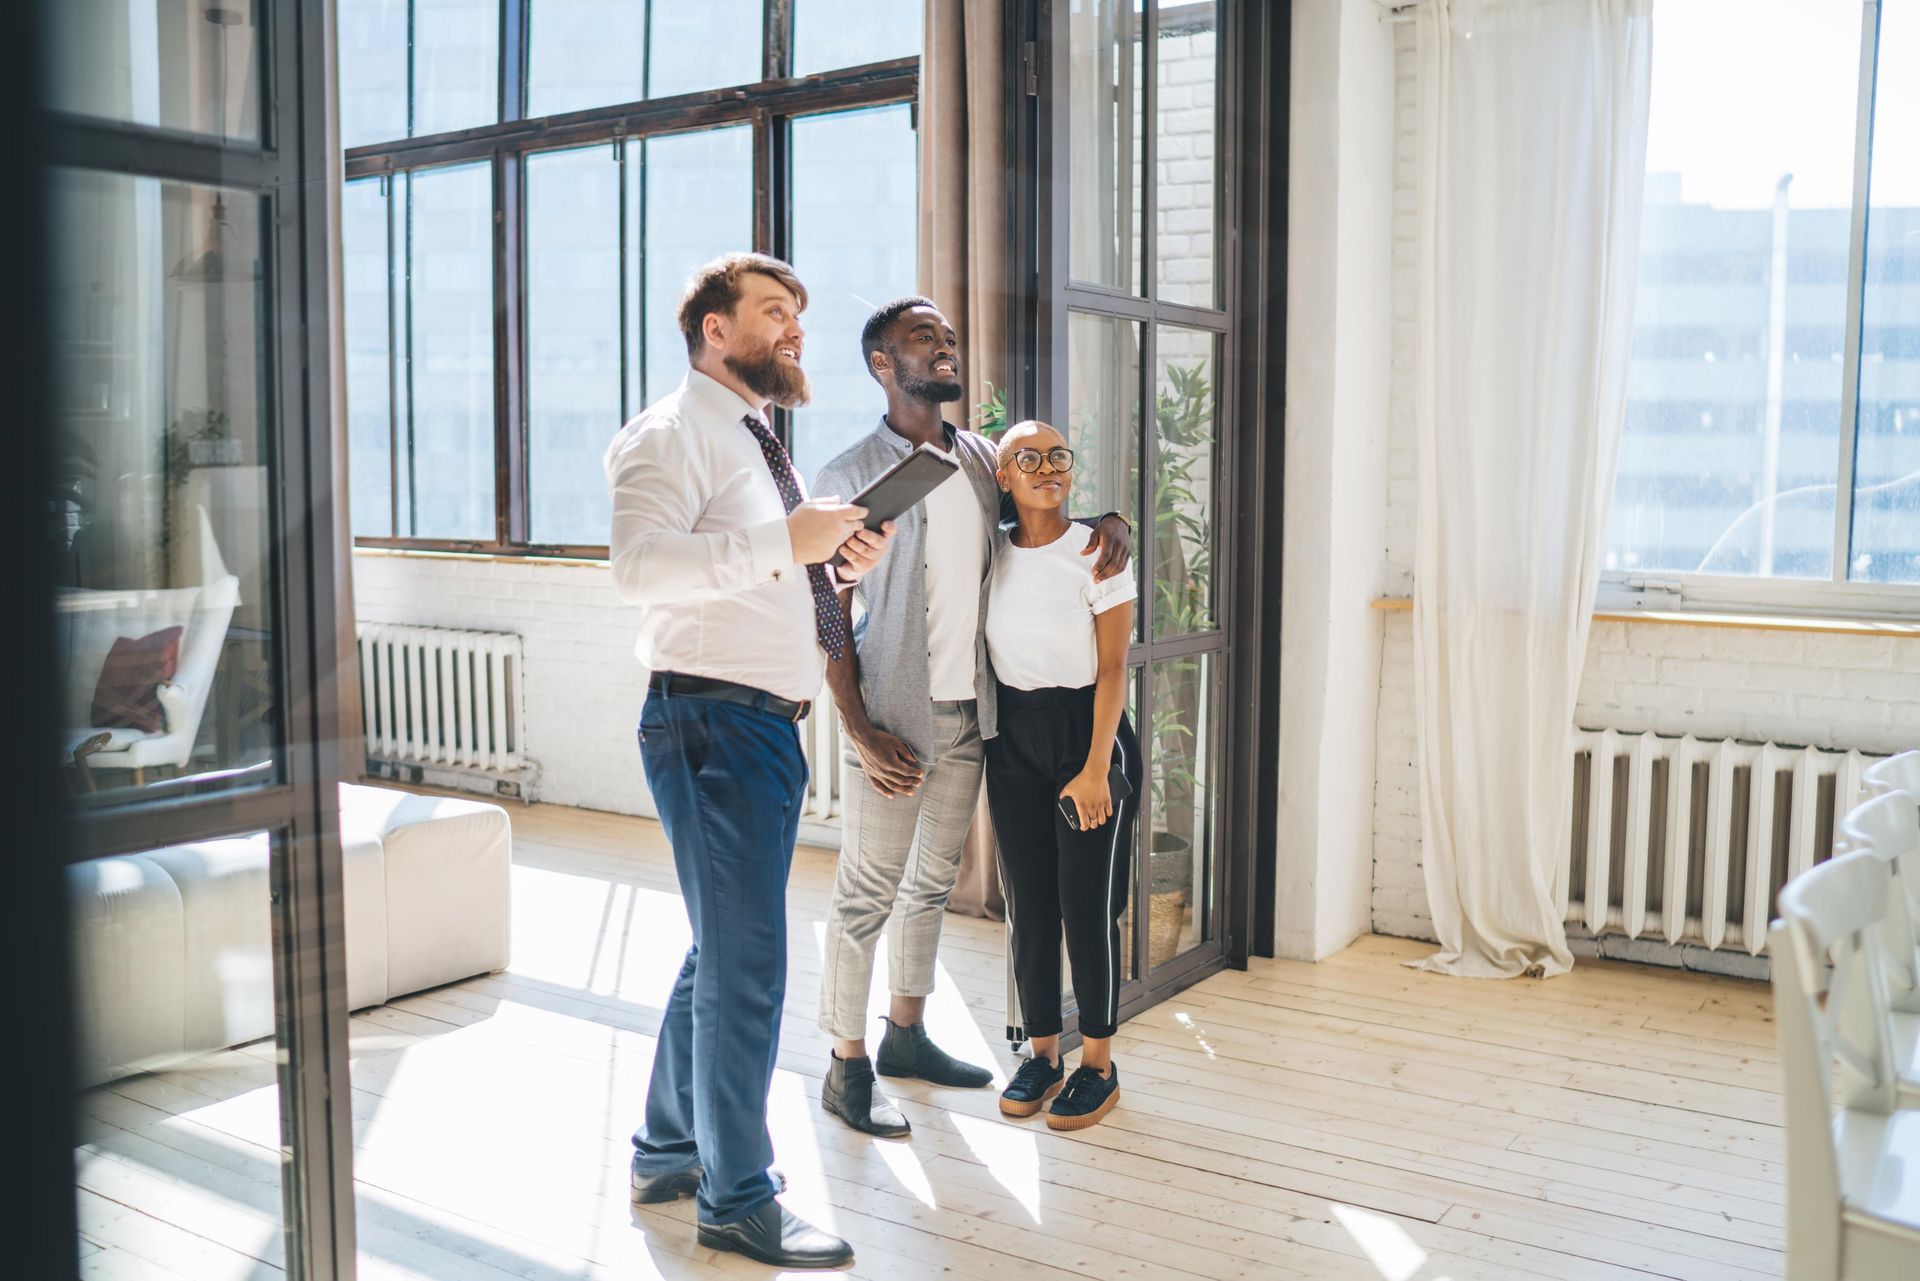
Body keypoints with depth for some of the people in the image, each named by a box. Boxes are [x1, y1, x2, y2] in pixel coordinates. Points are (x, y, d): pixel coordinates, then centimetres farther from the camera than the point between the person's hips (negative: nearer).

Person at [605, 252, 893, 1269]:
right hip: (711, 722, -10)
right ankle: (737, 1198, 10)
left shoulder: (760, 446, 22)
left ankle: (668, 1150, 34)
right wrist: (782, 544, -25)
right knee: (746, 966, -4)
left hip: (770, 725, 10)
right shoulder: (672, 434, -8)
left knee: (722, 955, 18)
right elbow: (640, 565, -25)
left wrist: (842, 563, 10)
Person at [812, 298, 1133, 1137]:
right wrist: (860, 733, -17)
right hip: (893, 720, -6)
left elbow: (1049, 515, 23)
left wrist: (1110, 523, -2)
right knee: (867, 893, 0)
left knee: (933, 880, 16)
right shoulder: (850, 477, -8)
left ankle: (906, 1034, 32)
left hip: (969, 712, 6)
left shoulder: (982, 461, 8)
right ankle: (847, 1068, 12)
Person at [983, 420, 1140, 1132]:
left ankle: (1098, 1063, 13)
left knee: (1086, 905, -1)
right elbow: (984, 659, 10)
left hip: (1085, 732, -4)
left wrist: (1095, 768, -15)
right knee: (1028, 903, 8)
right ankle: (1042, 1053, 21)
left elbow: (1113, 670, -10)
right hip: (1013, 737, 4)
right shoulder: (991, 558, 5)